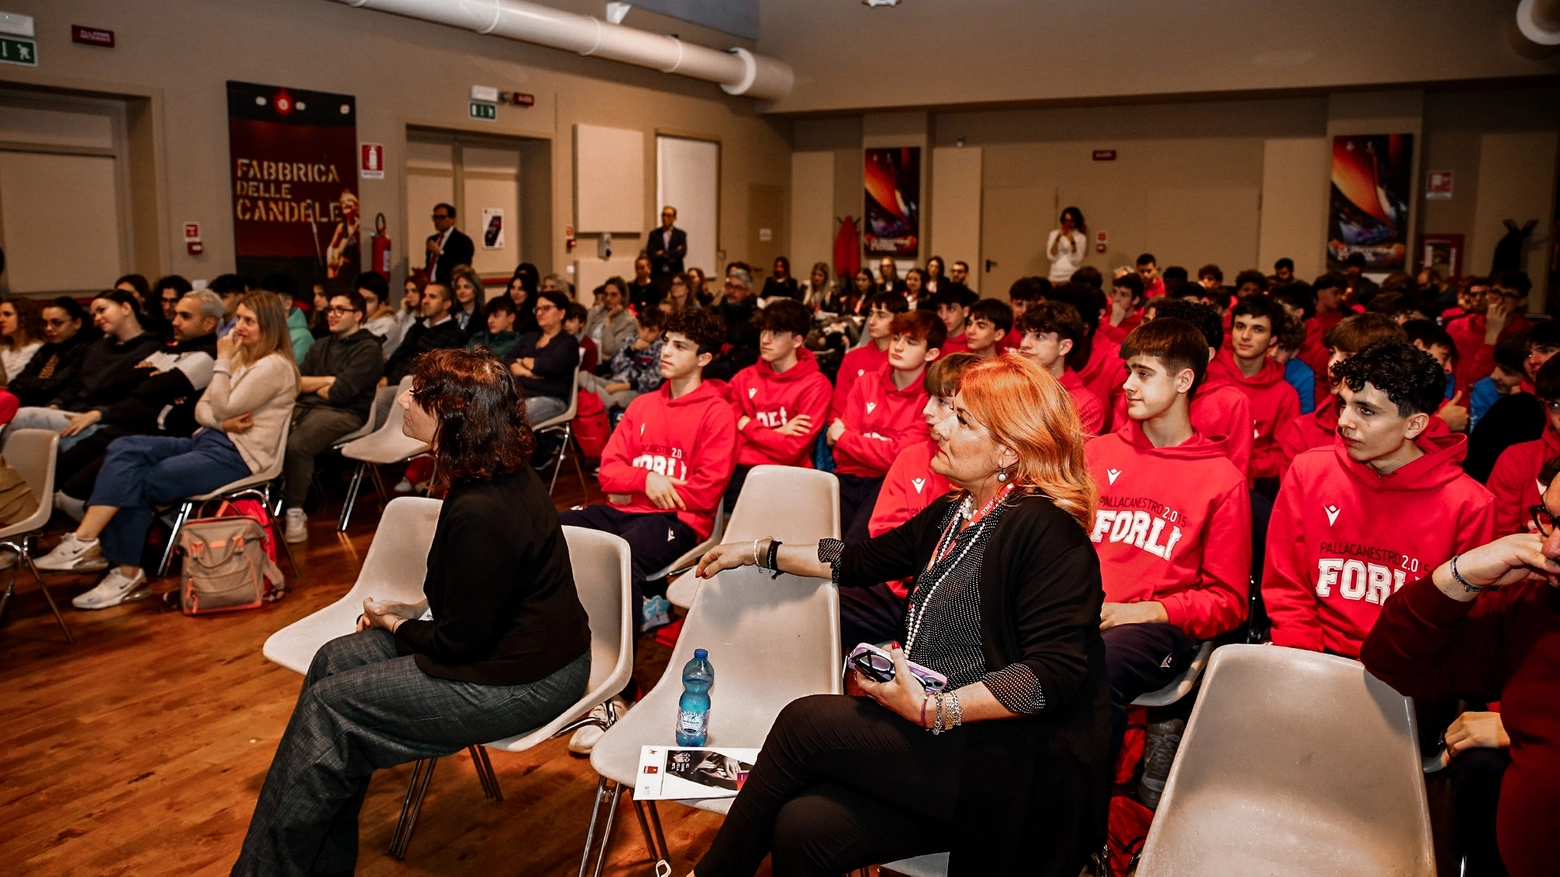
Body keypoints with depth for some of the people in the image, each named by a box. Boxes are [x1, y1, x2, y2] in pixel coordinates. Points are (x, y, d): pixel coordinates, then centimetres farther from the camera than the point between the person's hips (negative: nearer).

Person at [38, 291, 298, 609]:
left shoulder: (275, 366, -11)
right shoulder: (242, 357, 18)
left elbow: (223, 409, -15)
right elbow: (202, 409, 13)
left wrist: (222, 362, -8)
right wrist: (224, 422, -10)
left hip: (237, 455, -9)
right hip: (210, 440, 9)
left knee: (137, 482, -19)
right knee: (124, 449, -14)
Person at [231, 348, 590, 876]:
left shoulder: (481, 512, -28)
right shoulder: (502, 476, 2)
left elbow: (458, 641, -19)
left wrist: (395, 624, -2)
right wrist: (412, 611, 5)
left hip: (522, 681, -10)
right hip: (511, 640, 10)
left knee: (330, 707, -6)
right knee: (335, 659, 7)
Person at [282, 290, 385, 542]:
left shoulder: (368, 349, -1)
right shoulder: (321, 346, 24)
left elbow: (339, 393, -11)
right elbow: (294, 381, 13)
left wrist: (311, 386, 7)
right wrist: (326, 381, -5)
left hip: (344, 414, -7)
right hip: (306, 407, 7)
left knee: (295, 444, -33)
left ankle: (295, 512, -20)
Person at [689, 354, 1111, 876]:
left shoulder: (1043, 530, -15)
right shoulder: (952, 515, 11)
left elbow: (1058, 672, -22)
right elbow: (864, 562, 23)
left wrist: (933, 710, -25)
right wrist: (759, 552, 24)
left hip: (1020, 769, -7)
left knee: (805, 721, -16)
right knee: (802, 828, -16)